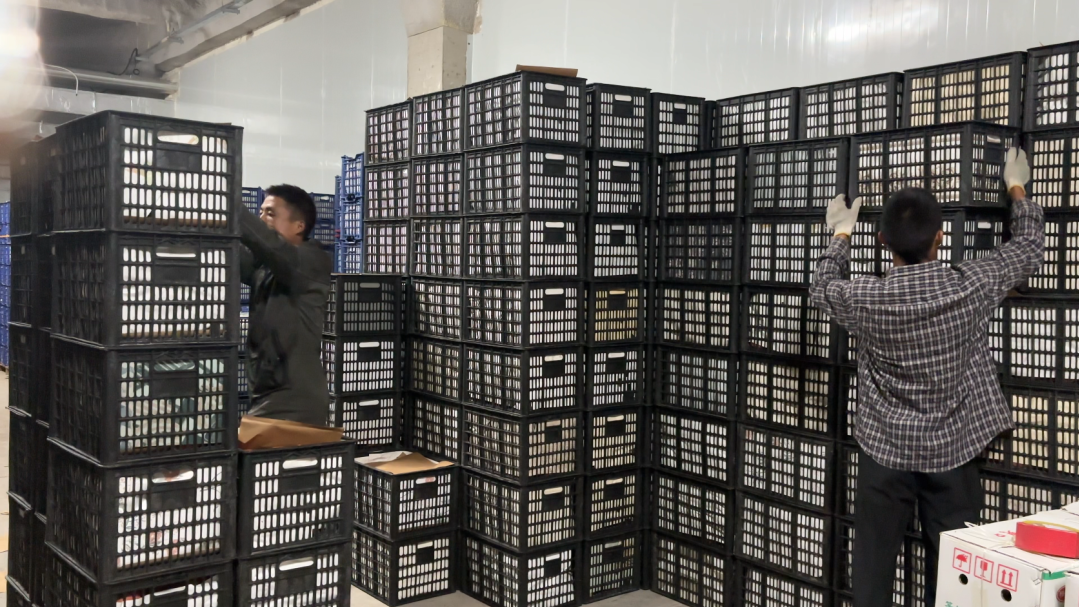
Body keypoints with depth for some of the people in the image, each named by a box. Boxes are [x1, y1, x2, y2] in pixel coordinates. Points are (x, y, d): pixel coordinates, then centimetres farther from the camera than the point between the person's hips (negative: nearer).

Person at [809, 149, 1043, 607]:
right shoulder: (970, 288, -12)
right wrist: (1017, 189, 23)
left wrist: (841, 234, 26)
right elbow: (1029, 248, 7)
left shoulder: (867, 299, -12)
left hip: (885, 452, 0)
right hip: (951, 453, 0)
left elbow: (821, 288, 11)